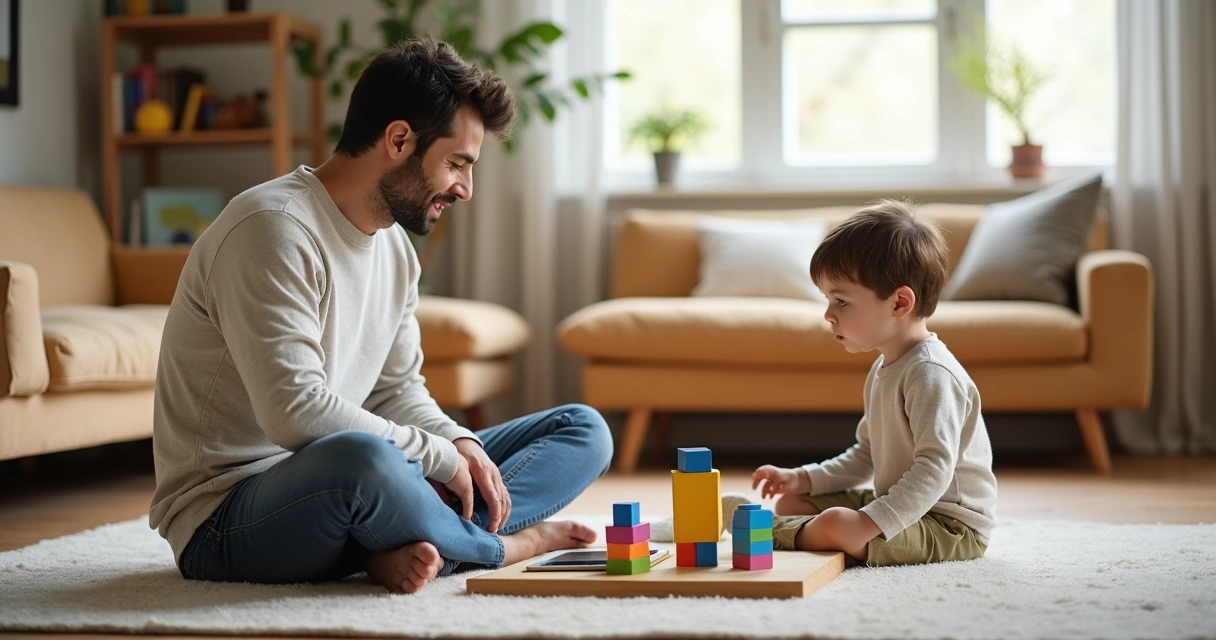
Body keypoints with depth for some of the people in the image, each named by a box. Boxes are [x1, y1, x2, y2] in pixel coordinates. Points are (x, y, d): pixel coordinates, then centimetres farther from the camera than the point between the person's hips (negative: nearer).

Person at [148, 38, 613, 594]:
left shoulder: (394, 245, 10)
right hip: (226, 521, -9)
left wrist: (462, 443, -6)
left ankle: (415, 548, -19)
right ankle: (503, 542, -12)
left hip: (338, 489, 9)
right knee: (361, 459, -43)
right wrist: (443, 454, -19)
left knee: (583, 430, 6)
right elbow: (296, 412, -29)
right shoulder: (274, 228, -19)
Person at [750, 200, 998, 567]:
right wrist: (803, 479, 9)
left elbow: (935, 468, -30)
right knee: (791, 503, 15)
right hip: (897, 505, 11)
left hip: (951, 526, -11)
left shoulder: (930, 374, -21)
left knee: (838, 525, -29)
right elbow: (867, 457, 22)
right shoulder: (884, 370, 12)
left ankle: (767, 533, -5)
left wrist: (869, 523, -37)